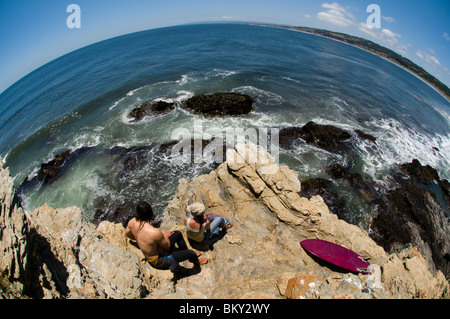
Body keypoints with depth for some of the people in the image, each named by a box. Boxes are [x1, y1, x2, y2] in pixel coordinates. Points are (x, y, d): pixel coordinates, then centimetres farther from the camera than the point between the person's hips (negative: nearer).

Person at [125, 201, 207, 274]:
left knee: (178, 233, 14)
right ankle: (196, 261, 33)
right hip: (158, 261, -8)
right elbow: (168, 246, -21)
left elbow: (127, 234, 7)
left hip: (148, 255, 8)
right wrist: (164, 236, -2)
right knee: (191, 253, -5)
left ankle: (188, 256, 35)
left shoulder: (132, 222, -17)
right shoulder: (155, 232, -39)